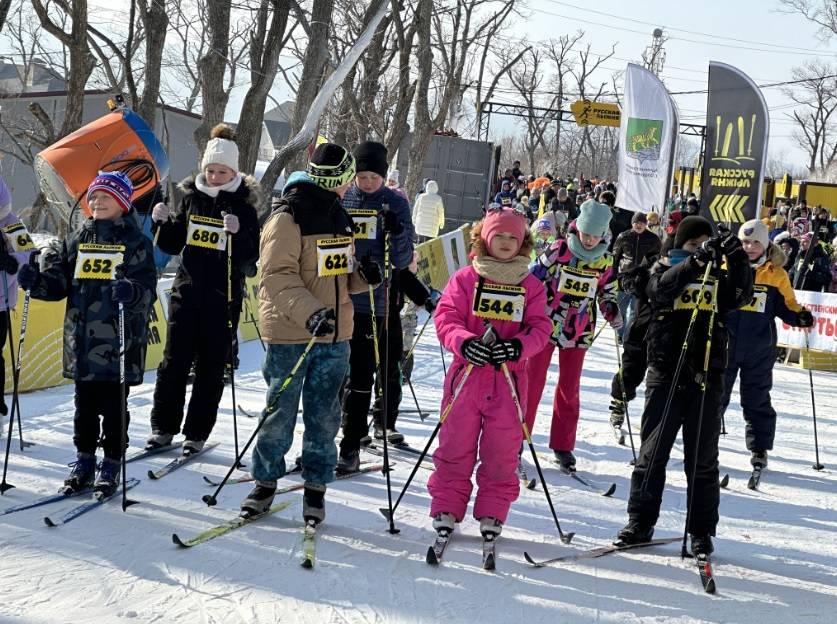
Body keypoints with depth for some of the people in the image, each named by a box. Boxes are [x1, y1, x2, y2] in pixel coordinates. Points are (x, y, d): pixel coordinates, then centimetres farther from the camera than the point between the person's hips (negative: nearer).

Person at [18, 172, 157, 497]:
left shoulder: (136, 241, -2)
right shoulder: (77, 240, 11)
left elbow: (147, 287, -11)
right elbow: (58, 283, 10)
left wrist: (131, 291, -33)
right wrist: (36, 280, -10)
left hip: (119, 339, -4)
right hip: (81, 340, 4)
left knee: (113, 405, 3)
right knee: (85, 403, 13)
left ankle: (112, 464, 13)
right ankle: (84, 461, 23)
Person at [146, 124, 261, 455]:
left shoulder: (243, 204, -3)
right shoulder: (191, 196, 7)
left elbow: (251, 255, -10)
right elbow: (173, 245, 13)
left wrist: (237, 233, -28)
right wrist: (163, 222, -6)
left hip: (222, 297, -3)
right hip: (186, 291, 3)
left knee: (210, 366, 2)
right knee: (174, 361, 4)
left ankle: (197, 433, 11)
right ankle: (163, 427, 14)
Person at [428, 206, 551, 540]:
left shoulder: (531, 286, 9)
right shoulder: (465, 278, 4)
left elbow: (540, 327, 3)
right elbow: (446, 318, -2)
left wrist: (518, 346, -18)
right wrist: (464, 342, -22)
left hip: (509, 380, 1)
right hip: (467, 374, -1)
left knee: (502, 450, 5)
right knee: (456, 446, 5)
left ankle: (492, 512, 17)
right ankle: (447, 507, 16)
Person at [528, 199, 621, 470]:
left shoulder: (605, 260, 2)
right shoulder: (558, 250, -9)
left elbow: (607, 294, 14)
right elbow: (534, 280, -3)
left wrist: (613, 312, -5)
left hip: (579, 331, 3)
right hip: (547, 324, -3)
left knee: (569, 388, 8)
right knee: (533, 382, 1)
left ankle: (563, 445, 18)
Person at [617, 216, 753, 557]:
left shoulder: (718, 275, 11)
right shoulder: (664, 269, 6)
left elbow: (741, 296, -8)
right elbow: (661, 289, -17)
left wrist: (737, 259, -22)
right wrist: (697, 260, -29)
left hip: (706, 375, 1)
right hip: (666, 372, -1)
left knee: (702, 458, 5)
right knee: (653, 452, 4)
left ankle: (702, 531, 12)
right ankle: (641, 522, 13)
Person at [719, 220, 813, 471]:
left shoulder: (777, 274, 1)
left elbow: (786, 305, 9)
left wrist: (799, 316, -11)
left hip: (759, 350, 0)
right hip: (725, 344, 0)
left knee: (757, 400, 8)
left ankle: (759, 448, 18)